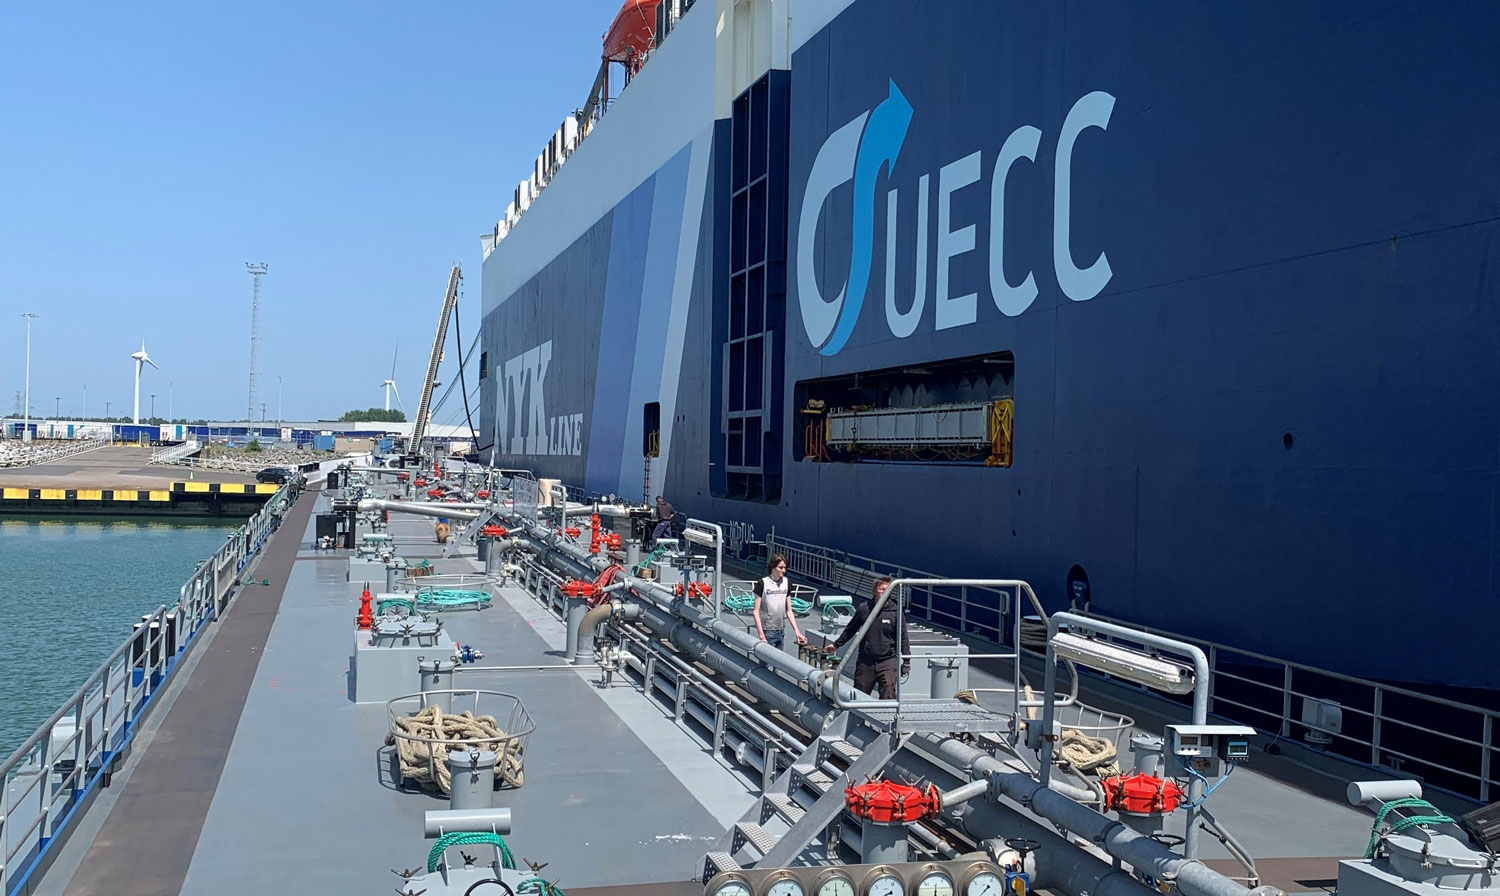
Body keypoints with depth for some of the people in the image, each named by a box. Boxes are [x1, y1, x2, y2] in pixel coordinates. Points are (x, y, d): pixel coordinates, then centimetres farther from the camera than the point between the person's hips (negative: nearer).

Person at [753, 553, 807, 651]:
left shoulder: (787, 583, 7)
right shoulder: (763, 583, -8)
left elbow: (788, 611, 12)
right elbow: (756, 611, -8)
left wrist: (797, 632, 5)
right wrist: (761, 635, -14)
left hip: (781, 631, 5)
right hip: (767, 631, -5)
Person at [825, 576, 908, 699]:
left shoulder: (896, 611, -4)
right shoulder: (863, 608, 0)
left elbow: (902, 638, 1)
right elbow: (850, 629, 16)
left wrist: (906, 661, 0)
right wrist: (836, 645, 20)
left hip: (888, 661, -2)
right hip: (865, 661, 2)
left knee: (888, 696, -9)